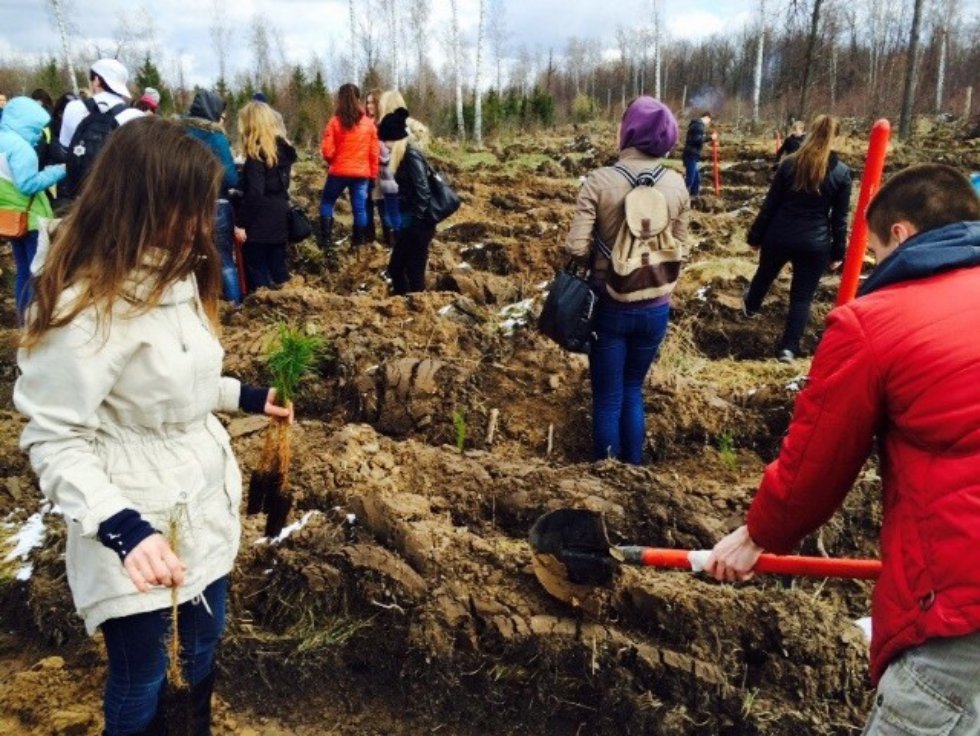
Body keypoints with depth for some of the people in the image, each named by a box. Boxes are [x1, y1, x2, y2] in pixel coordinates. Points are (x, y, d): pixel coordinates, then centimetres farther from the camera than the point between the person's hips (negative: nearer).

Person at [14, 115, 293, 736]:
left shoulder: (178, 274, 3)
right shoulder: (89, 304, -24)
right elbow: (54, 440, -23)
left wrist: (245, 396, 15)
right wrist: (121, 526, -34)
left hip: (205, 509, 8)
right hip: (137, 528, -8)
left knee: (204, 650, 27)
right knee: (142, 682, 14)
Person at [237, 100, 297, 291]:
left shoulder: (257, 153, -14)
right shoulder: (282, 148, 8)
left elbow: (254, 193, -20)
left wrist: (241, 223, -15)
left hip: (260, 222, -8)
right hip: (279, 218, 8)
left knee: (257, 272, 1)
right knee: (276, 269, 14)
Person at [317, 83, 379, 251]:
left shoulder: (335, 121, -8)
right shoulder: (368, 123, 0)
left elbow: (327, 150, -9)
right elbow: (374, 152, 2)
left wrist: (331, 162, 12)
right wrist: (373, 174, 10)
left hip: (339, 171, -2)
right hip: (362, 173, 2)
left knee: (327, 203, 14)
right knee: (360, 208, 7)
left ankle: (326, 240, 9)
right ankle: (359, 242, 10)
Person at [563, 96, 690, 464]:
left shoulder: (600, 181, -16)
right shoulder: (677, 185, -6)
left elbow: (576, 248, -20)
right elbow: (680, 252, 2)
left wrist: (601, 247, 2)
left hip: (609, 306, -3)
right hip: (655, 308, 3)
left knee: (607, 398, 12)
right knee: (633, 390, 23)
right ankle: (633, 469, 32)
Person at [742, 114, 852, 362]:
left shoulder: (789, 163, -4)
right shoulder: (842, 172, -6)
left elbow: (770, 204, -2)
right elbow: (840, 218, -3)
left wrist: (755, 235, 7)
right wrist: (837, 251, 6)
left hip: (779, 236, 2)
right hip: (815, 243, -2)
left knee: (765, 274, 28)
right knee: (802, 296, 6)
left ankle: (750, 306, 57)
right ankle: (788, 348, 3)